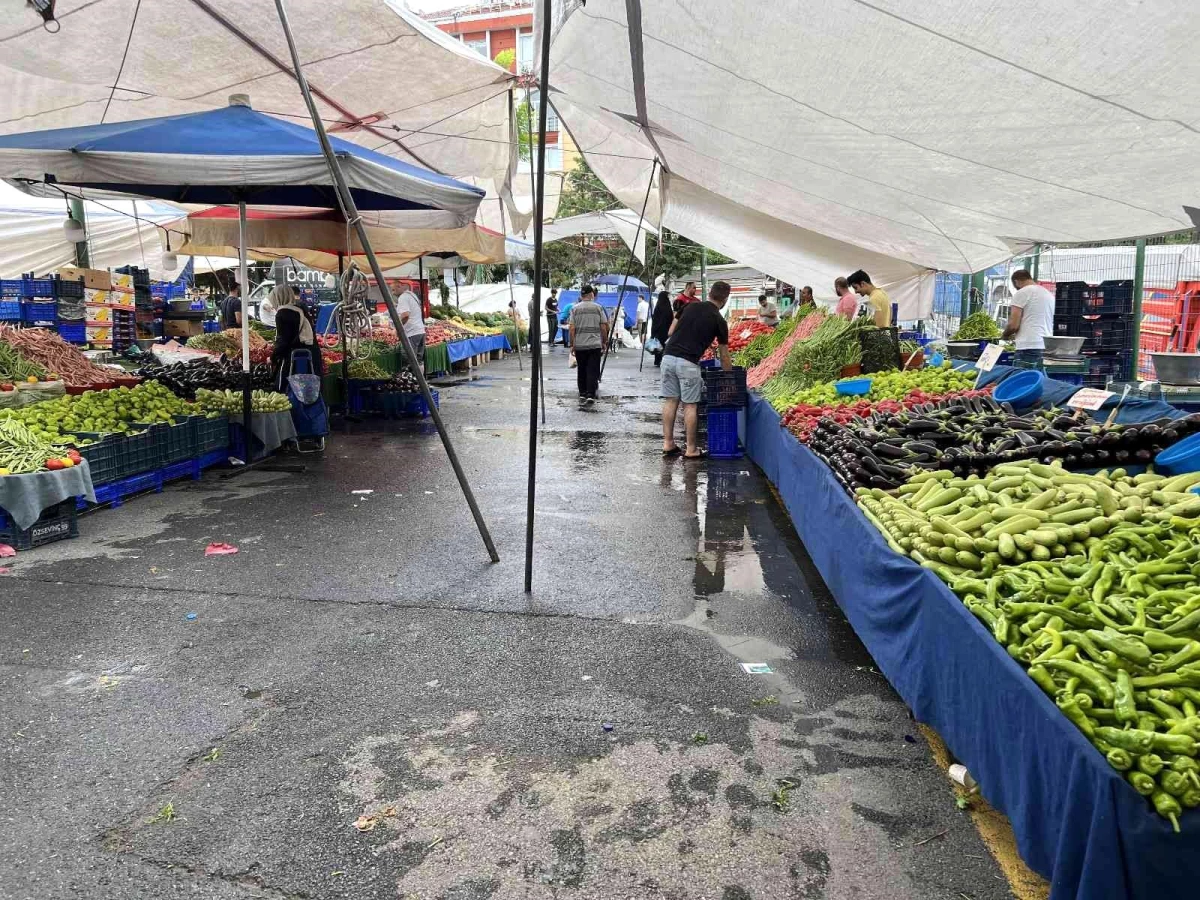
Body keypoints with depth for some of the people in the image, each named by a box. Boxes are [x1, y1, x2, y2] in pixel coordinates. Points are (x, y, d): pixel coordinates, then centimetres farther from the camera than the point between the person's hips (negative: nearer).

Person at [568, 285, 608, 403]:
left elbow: (572, 328, -3)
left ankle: (582, 394, 18)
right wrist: (604, 341, 11)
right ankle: (590, 395, -11)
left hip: (579, 345, 2)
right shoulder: (598, 308, 0)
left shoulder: (575, 308, 1)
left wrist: (572, 344, 3)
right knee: (593, 370, -2)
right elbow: (604, 327, -1)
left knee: (581, 370, 13)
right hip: (595, 345, -1)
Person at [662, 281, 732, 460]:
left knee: (670, 401, 11)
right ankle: (691, 450, 8)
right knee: (690, 405, 2)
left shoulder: (690, 307, 13)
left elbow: (671, 331, 17)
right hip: (688, 363, -5)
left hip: (669, 357, 5)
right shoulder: (719, 321, 3)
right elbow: (724, 356, 7)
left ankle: (668, 443, 16)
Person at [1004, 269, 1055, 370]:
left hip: (1028, 348, -7)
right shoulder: (1050, 295, 20)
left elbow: (1013, 325, -8)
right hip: (1048, 348, 7)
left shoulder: (1021, 293, -2)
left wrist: (1005, 335, 12)